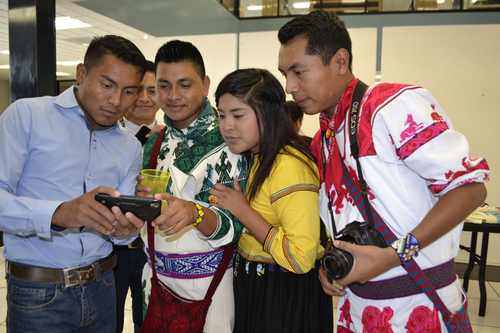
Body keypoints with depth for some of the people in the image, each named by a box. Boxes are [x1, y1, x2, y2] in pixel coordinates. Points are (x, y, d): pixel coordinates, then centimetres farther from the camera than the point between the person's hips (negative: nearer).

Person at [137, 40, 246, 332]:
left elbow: (233, 227, -18)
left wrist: (195, 214, -38)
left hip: (209, 283, -4)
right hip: (157, 276, 5)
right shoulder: (154, 143, 3)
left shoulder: (227, 141, -14)